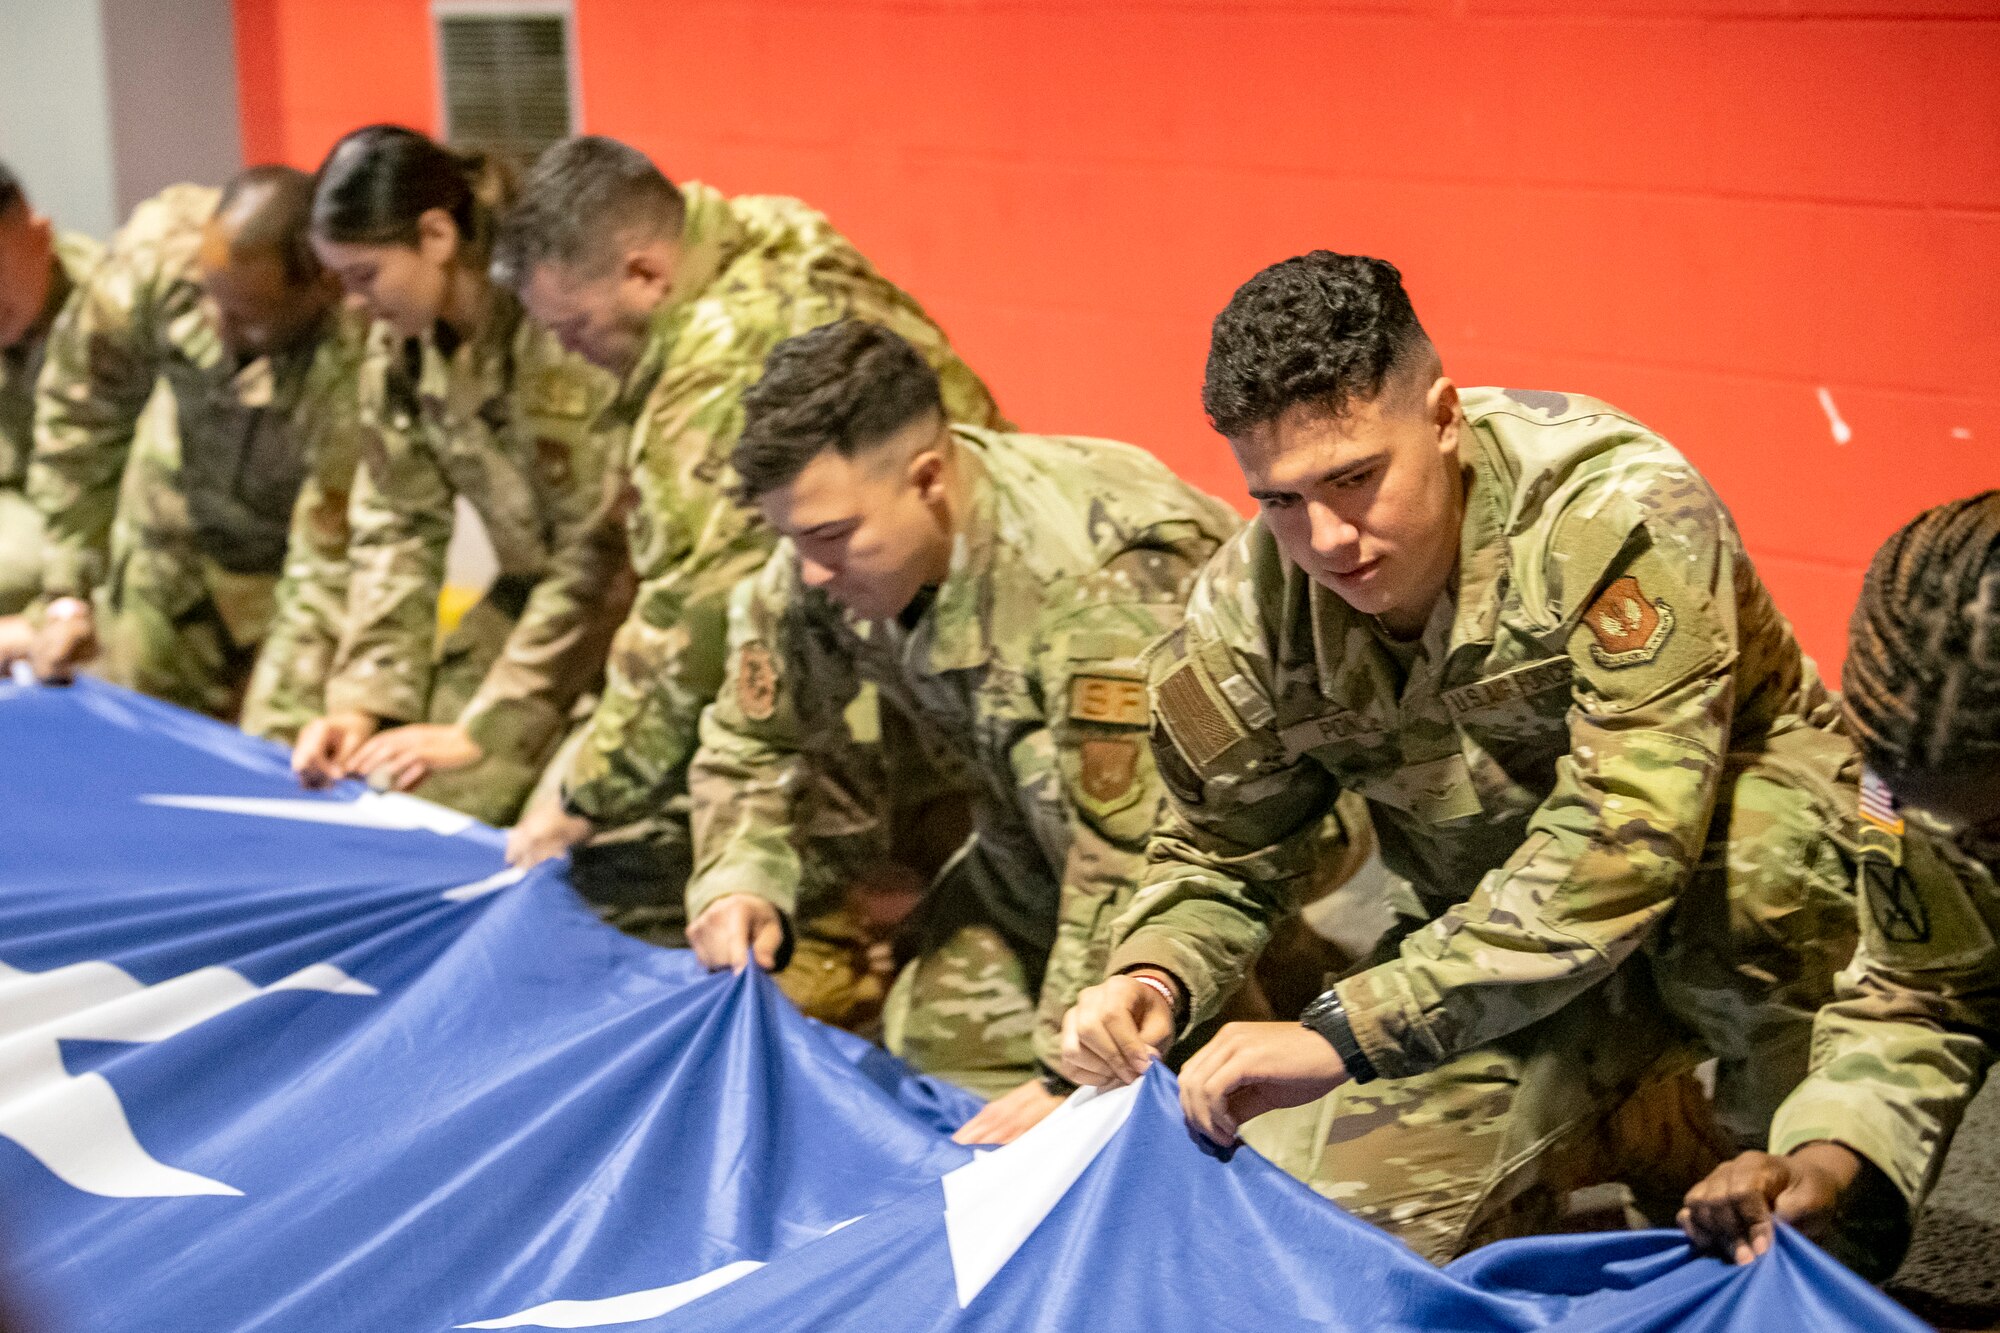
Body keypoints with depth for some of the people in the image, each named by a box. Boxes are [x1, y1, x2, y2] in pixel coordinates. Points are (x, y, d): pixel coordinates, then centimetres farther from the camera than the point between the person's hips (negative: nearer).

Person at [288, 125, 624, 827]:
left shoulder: (562, 329, -24)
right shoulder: (400, 342, 0)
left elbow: (601, 557, -22)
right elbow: (398, 530, 4)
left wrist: (480, 733, -19)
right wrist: (364, 701, -7)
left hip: (621, 611, -7)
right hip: (529, 600, 7)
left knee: (449, 798, -17)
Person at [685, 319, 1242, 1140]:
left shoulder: (1102, 577, -38)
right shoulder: (826, 560, -13)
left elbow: (1131, 854, -36)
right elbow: (752, 742, 4)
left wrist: (1073, 1075, -33)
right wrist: (737, 881, -14)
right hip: (1040, 853, 7)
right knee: (941, 1036, -5)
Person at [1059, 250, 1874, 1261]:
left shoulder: (1621, 513, -30)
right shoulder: (1245, 611, -12)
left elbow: (1619, 845, -37)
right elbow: (1218, 853, 3)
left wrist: (1349, 1032, -40)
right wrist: (1151, 978, -22)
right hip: (1495, 931, 5)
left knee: (1735, 877, -40)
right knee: (1311, 1189, -15)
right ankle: (1643, 1123, 11)